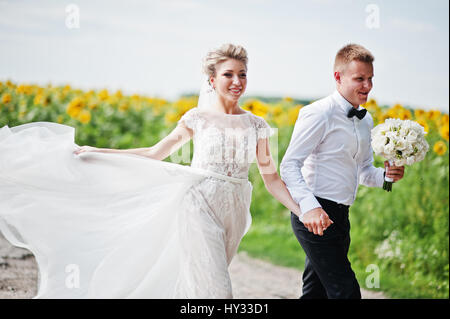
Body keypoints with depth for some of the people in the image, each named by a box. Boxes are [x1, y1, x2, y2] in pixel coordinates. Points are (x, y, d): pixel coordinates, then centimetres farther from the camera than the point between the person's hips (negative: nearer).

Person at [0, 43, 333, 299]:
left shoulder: (256, 126, 7)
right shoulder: (198, 119, 1)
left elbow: (272, 178, 7)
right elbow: (155, 154, 10)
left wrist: (305, 211, -4)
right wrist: (96, 152, 8)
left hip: (233, 213, 3)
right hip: (199, 206, -3)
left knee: (195, 282, 9)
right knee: (213, 288, -11)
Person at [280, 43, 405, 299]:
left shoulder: (365, 120, 14)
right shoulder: (319, 114, -12)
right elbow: (289, 165, -16)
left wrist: (386, 174, -1)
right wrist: (309, 207, -29)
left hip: (339, 216, 9)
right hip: (314, 216, -9)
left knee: (316, 291, 15)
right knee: (345, 290, -11)